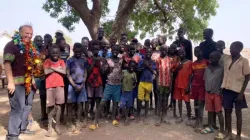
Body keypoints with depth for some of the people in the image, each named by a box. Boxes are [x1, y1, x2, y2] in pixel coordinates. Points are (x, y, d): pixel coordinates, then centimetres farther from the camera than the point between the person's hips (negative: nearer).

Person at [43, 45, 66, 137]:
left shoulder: (61, 61, 8)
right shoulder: (47, 61, 3)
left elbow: (64, 72, -7)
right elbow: (46, 72, -13)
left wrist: (53, 68, -9)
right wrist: (58, 69, -8)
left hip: (60, 85, 2)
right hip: (50, 86, -1)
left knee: (58, 106, 5)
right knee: (50, 106, 2)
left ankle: (57, 126, 17)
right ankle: (49, 127, 12)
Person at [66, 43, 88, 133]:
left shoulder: (84, 61, 8)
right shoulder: (69, 60, 0)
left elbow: (85, 74, 7)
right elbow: (68, 74, -3)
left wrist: (82, 85, -5)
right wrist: (74, 85, -9)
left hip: (81, 85, 2)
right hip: (72, 84, -2)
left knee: (79, 103, 5)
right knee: (70, 104, 2)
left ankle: (78, 123, 14)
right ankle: (70, 124, 10)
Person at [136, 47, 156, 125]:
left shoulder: (153, 62, 8)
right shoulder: (141, 61, 6)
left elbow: (155, 72, -2)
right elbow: (138, 70, 0)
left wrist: (148, 66, -10)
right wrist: (144, 66, -12)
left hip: (149, 83, 1)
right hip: (142, 82, 0)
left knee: (147, 100, 7)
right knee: (139, 99, -3)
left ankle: (145, 117, 17)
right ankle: (138, 115, 15)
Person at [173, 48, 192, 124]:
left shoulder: (189, 62, -3)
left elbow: (190, 75, -6)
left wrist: (188, 86, -12)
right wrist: (177, 68, -11)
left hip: (185, 85, -4)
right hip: (178, 84, 4)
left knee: (187, 101, -1)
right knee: (179, 100, 9)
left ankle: (189, 117, 13)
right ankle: (180, 117, 18)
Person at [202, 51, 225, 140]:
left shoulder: (221, 69, -7)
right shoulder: (207, 68, 7)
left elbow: (223, 82, -5)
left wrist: (221, 92, -10)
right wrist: (206, 90, 9)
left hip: (217, 93, -5)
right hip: (208, 93, 5)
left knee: (219, 112, -2)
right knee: (210, 111, 14)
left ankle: (221, 132, 5)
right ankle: (210, 127, 27)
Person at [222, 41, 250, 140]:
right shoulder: (226, 60, 5)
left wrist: (241, 93, -11)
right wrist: (222, 88, 6)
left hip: (237, 90, -4)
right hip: (226, 89, 4)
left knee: (238, 112, 7)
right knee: (227, 111, 10)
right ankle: (229, 132, 25)